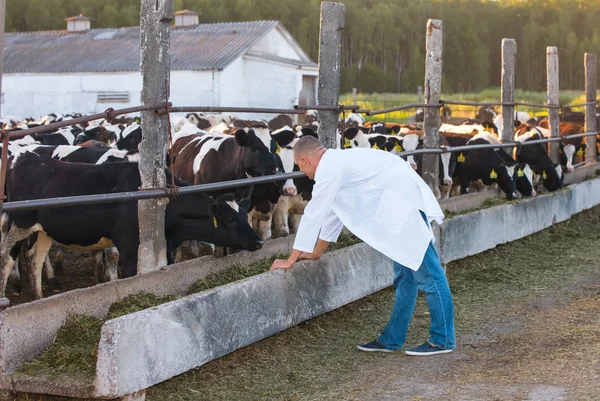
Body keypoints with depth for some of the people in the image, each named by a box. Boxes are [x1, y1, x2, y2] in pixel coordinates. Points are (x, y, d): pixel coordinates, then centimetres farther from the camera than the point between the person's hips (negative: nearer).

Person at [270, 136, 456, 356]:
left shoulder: (330, 168, -10)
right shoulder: (337, 162, 20)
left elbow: (313, 214, -8)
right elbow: (332, 212, 30)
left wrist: (291, 260, 0)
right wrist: (316, 252, 38)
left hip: (406, 206, -10)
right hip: (400, 208, 10)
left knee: (427, 274, -3)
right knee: (405, 277, 13)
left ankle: (442, 340, 3)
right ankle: (391, 339, 21)